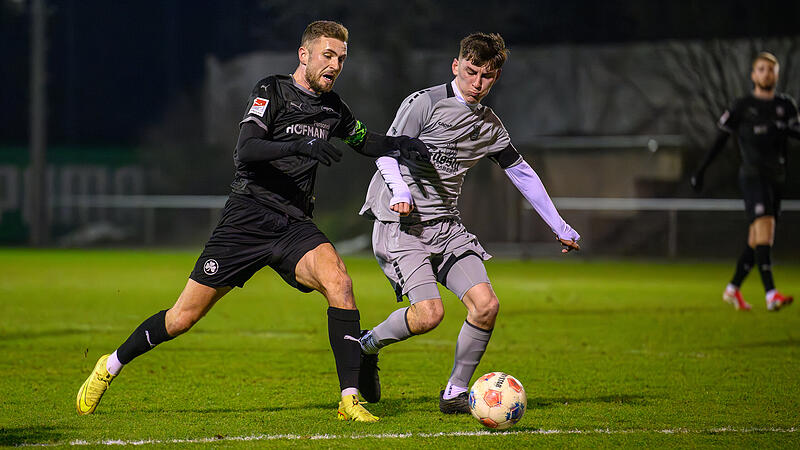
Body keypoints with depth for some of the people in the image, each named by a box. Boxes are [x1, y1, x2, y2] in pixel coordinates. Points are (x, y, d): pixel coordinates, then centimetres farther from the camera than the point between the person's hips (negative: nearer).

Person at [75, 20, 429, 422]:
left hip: (294, 227, 4)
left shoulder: (331, 107, 13)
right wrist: (299, 145, -34)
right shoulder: (272, 92, -5)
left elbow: (365, 142, 33)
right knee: (185, 316, -1)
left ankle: (350, 398, -26)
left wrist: (399, 144, 12)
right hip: (247, 219, -4)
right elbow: (245, 151, -20)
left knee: (338, 281, -26)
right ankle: (111, 366, 22)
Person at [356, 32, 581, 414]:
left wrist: (560, 228, 21)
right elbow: (387, 152, -9)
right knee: (429, 314, -22)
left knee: (486, 304, -12)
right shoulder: (425, 102, -5)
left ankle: (454, 394, 2)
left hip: (446, 225, 6)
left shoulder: (490, 126, 15)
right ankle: (366, 345, 7)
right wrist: (399, 191, -28)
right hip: (402, 223, -6)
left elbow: (523, 174, 23)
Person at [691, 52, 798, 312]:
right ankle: (771, 294, -31)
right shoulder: (743, 107, 2)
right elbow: (720, 139, 7)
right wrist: (701, 170, 6)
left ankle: (733, 289, 26)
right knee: (764, 228, -22)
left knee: (757, 240, 10)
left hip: (776, 179, 5)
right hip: (752, 175, -5)